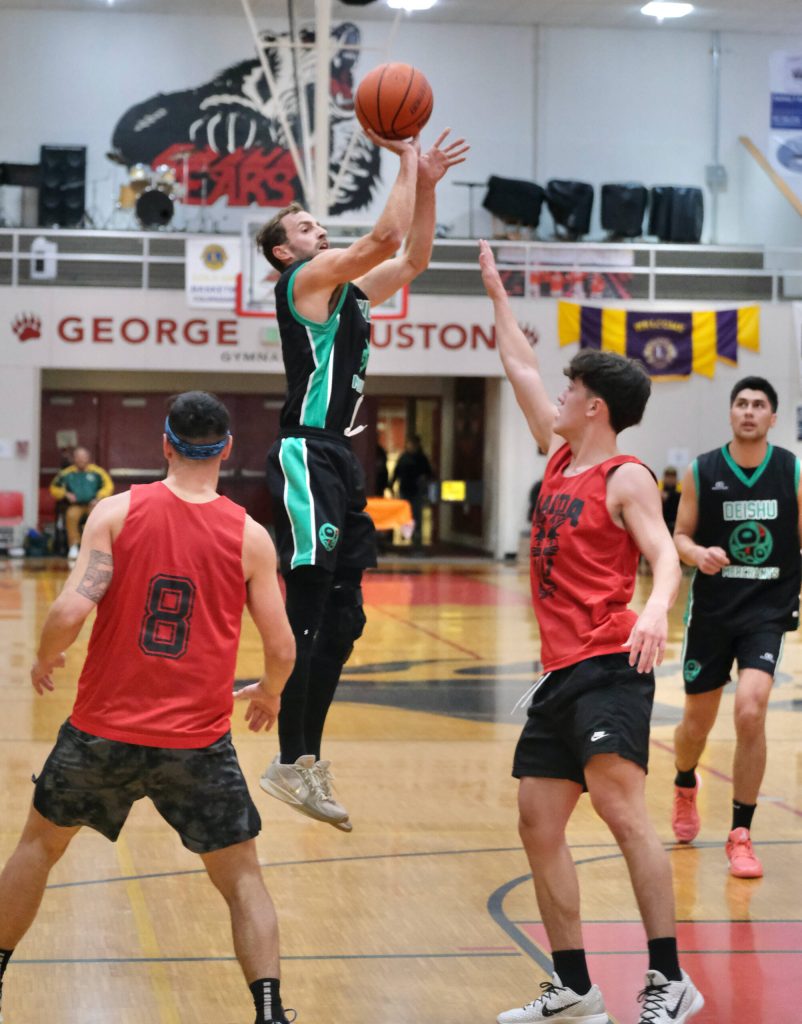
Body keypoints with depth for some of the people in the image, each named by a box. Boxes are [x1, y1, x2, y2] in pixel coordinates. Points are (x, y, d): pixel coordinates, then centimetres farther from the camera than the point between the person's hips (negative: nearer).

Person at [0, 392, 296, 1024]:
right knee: (243, 880, 12)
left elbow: (71, 610, -16)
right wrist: (269, 694, 19)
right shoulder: (250, 536, -3)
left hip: (104, 730, 1)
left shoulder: (117, 512, -6)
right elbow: (281, 649, -3)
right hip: (198, 743, -1)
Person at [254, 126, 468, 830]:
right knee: (307, 617, -10)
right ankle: (290, 763, -7)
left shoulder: (348, 290, 20)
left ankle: (309, 758, 16)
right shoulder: (307, 278, -5)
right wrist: (406, 162, -5)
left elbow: (413, 258, 25)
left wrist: (427, 184, 15)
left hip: (339, 457, 10)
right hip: (308, 456, -10)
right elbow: (386, 236, -15)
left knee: (342, 620, 10)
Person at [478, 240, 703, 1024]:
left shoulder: (626, 479, -6)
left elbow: (664, 556, -18)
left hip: (609, 665, -9)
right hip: (560, 672, 9)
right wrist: (497, 294, 28)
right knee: (538, 824, 7)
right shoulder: (560, 457, 15)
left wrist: (656, 611, -38)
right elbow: (521, 370, 25)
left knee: (620, 809, -19)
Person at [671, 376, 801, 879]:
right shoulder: (702, 472, -2)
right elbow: (681, 536, 4)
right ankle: (685, 787, 49)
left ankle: (741, 835, -5)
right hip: (712, 607, 1)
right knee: (698, 718, 13)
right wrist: (698, 554, -18)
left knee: (751, 711, -19)